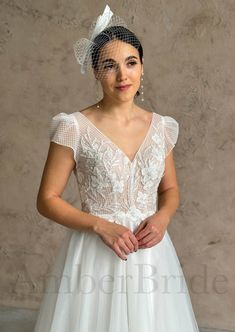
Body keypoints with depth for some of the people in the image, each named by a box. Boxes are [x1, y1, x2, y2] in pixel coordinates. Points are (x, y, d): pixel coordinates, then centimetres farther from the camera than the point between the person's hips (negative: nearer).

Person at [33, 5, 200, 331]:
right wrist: (101, 225, -18)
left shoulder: (161, 127, 2)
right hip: (95, 253, -3)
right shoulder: (74, 127, -10)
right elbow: (47, 200, -7)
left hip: (151, 253, 4)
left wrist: (162, 218, -8)